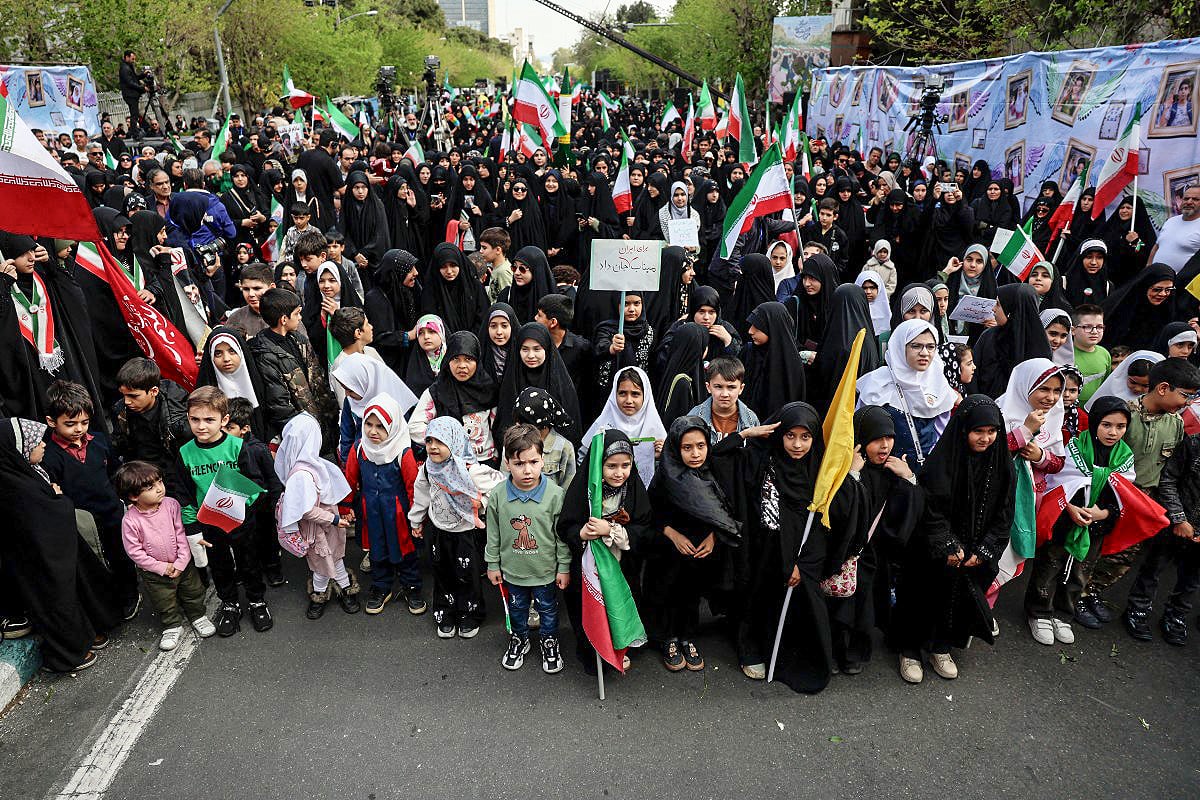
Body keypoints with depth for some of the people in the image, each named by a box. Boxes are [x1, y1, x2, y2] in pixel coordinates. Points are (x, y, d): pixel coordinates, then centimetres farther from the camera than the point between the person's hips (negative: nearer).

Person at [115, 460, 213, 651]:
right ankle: (172, 627, 41)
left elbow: (181, 533, -11)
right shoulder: (130, 520, -24)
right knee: (164, 602, 17)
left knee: (193, 591, 20)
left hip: (182, 563, 2)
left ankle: (198, 616, 45)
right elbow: (134, 551, -17)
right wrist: (162, 567, -16)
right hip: (154, 571, -2)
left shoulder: (171, 504, -18)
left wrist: (181, 562, -13)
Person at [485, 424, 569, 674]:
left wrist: (564, 568, -6)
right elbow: (493, 534, -1)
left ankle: (550, 642, 45)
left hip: (545, 569, -1)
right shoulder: (497, 495, -15)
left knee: (548, 609, 20)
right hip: (512, 569, 2)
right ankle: (519, 640, 49)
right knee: (517, 608, 24)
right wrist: (493, 564, 4)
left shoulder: (555, 494, -20)